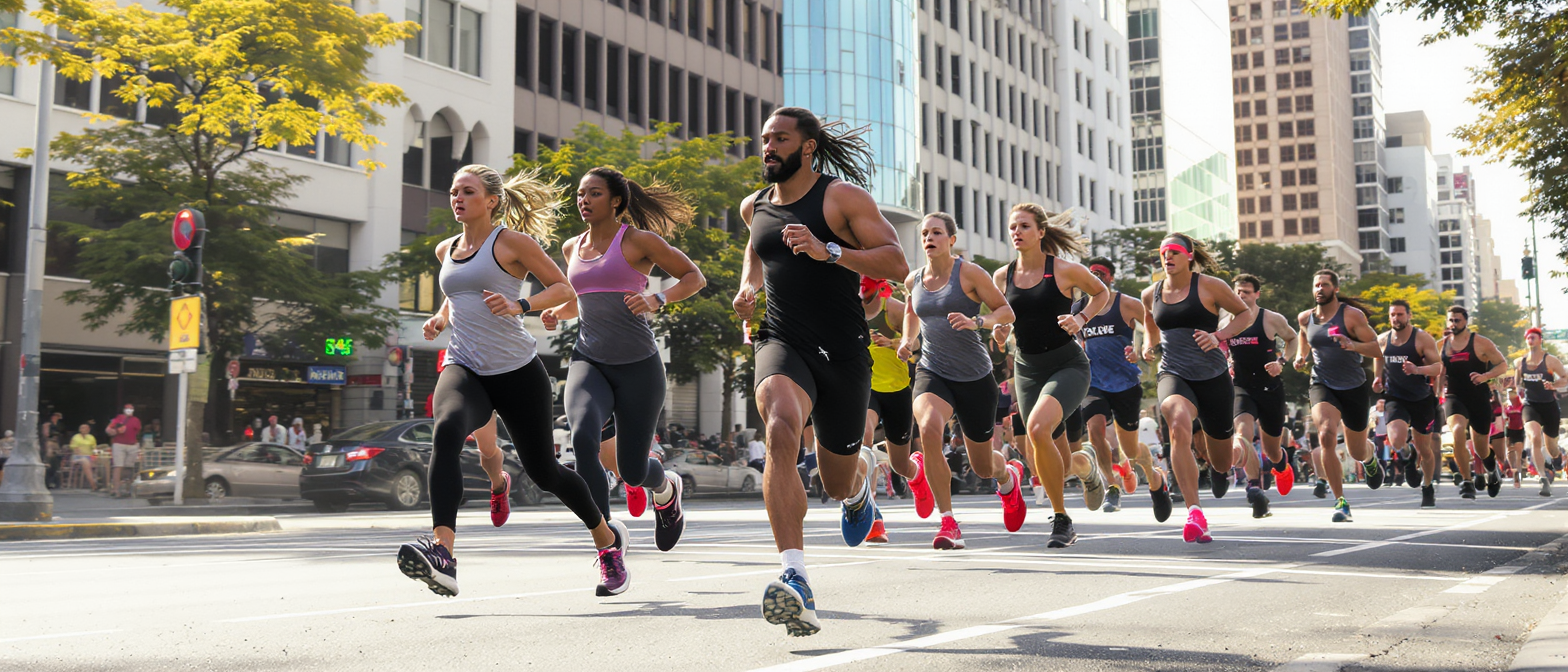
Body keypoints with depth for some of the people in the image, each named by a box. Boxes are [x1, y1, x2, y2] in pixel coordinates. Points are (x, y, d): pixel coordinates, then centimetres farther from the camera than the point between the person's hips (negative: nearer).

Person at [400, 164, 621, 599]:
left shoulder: (512, 241, -2)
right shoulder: (445, 250, 15)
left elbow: (562, 288, -1)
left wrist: (520, 306, -18)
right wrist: (440, 318, 11)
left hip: (517, 371, -3)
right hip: (464, 369, 4)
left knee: (542, 470, 7)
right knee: (447, 430, -31)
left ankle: (607, 539, 35)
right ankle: (442, 553, -45)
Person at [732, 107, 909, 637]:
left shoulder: (844, 197, -5)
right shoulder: (755, 206, 11)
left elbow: (896, 264, -12)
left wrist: (827, 251, -24)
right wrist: (747, 287, 14)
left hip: (843, 352, -2)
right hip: (782, 341, 2)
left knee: (838, 483, 10)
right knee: (780, 430, -32)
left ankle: (861, 478, 54)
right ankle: (795, 581, -39)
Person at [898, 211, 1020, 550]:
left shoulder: (969, 273, -6)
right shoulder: (913, 280, 6)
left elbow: (1006, 312, -4)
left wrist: (976, 322, -22)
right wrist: (908, 340, 8)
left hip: (974, 377, -2)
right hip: (932, 372, 2)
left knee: (983, 467, 10)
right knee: (929, 428, -33)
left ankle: (1009, 477, 53)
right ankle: (948, 522, -20)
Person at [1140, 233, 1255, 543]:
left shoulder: (1209, 286, -4)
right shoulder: (1151, 295, 7)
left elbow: (1247, 314, 4)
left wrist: (1219, 335, -11)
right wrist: (1149, 346, 5)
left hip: (1213, 377, -1)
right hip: (1173, 375, 1)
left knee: (1221, 463, 11)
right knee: (1178, 423, -36)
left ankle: (1198, 440, 53)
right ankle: (1194, 514, -37)